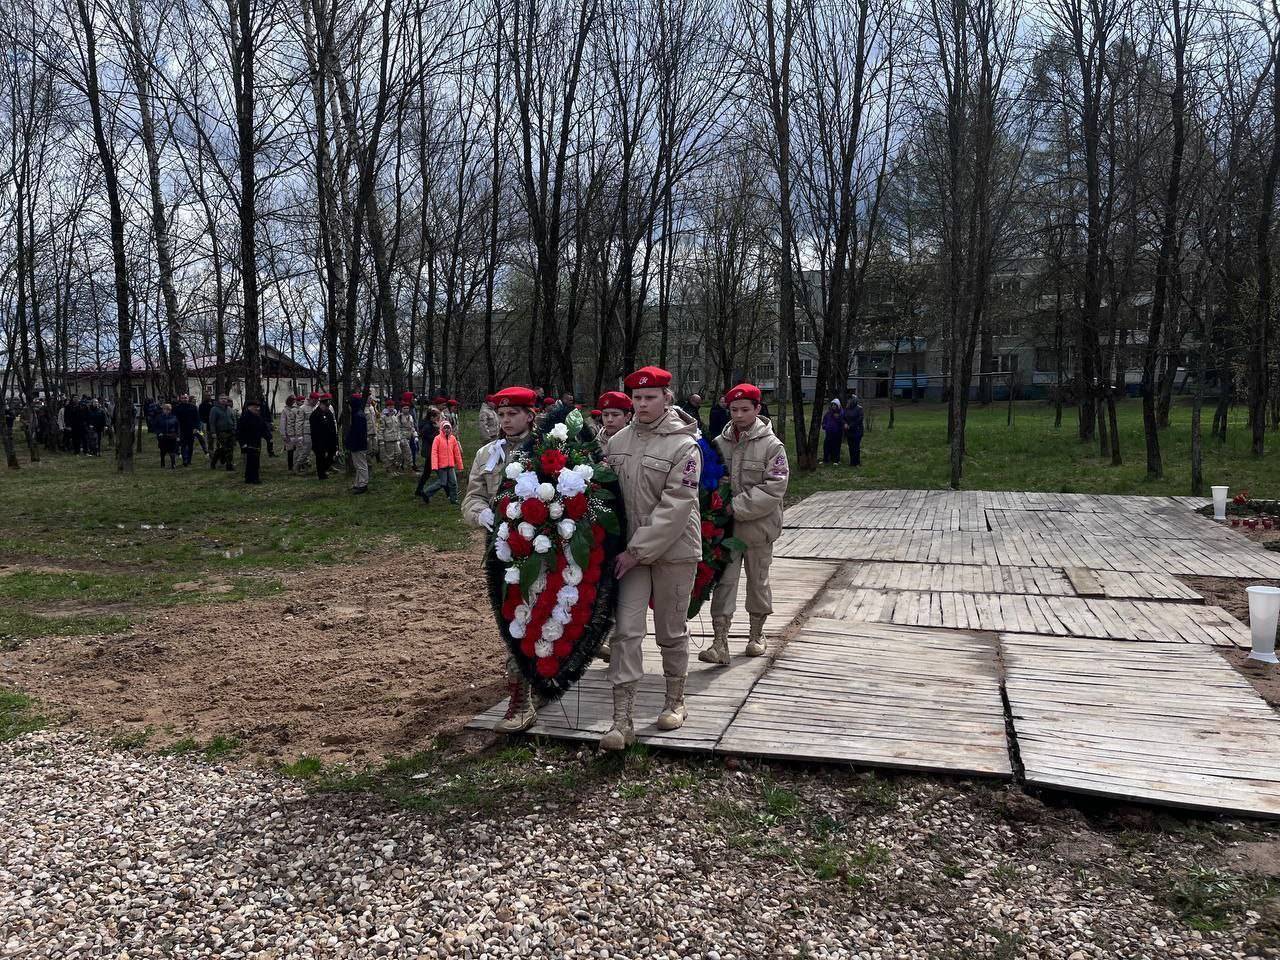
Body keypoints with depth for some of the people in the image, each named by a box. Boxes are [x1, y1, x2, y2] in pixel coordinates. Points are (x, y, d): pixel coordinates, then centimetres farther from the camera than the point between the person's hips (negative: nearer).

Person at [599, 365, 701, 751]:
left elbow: (674, 507, -17)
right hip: (630, 550, 3)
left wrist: (638, 551, -19)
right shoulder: (617, 442, 4)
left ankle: (675, 702, 32)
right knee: (626, 630, -3)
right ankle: (622, 720, 0)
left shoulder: (684, 446, -12)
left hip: (673, 551, -3)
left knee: (672, 631, 11)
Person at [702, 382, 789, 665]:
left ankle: (756, 634, 32)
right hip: (726, 527, 2)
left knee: (758, 581, 14)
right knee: (724, 581, -2)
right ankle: (720, 644, -2)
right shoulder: (719, 443, 2)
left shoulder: (772, 445, -8)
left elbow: (774, 489, -16)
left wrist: (736, 507, -21)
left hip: (758, 526, -2)